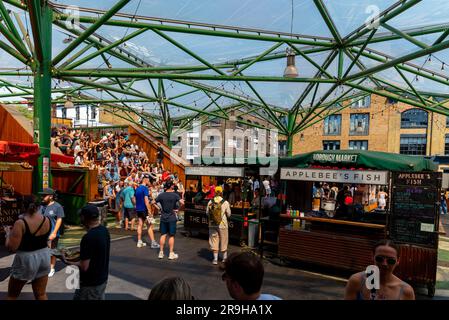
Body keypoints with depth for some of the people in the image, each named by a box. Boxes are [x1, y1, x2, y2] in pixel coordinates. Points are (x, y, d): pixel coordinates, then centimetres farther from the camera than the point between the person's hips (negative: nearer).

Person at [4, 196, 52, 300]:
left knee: (12, 295, 19)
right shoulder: (47, 220, -4)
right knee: (41, 294, 16)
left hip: (26, 259, -4)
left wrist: (8, 233, -1)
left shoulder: (20, 223, -19)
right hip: (44, 256, 5)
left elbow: (11, 247, -17)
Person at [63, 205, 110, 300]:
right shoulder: (104, 230, -2)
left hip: (90, 284, -7)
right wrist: (81, 253, 12)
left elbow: (84, 267, -24)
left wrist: (67, 262, -10)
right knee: (99, 297, 21)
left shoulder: (88, 238, -28)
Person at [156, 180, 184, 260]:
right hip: (172, 218, -3)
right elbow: (182, 203, -18)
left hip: (163, 217, 3)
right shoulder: (175, 195, -9)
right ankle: (171, 253, 9)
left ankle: (161, 252, 16)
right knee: (171, 236, 5)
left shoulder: (161, 195, -2)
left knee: (163, 235, 11)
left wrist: (160, 208, 12)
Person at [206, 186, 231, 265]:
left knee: (214, 241, 11)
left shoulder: (210, 202, -6)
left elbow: (207, 212, 2)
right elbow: (229, 214, -3)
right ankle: (224, 258, 26)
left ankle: (215, 259, 14)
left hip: (212, 224, 2)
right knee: (223, 241, 13)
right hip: (222, 224, -2)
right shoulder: (225, 202, -11)